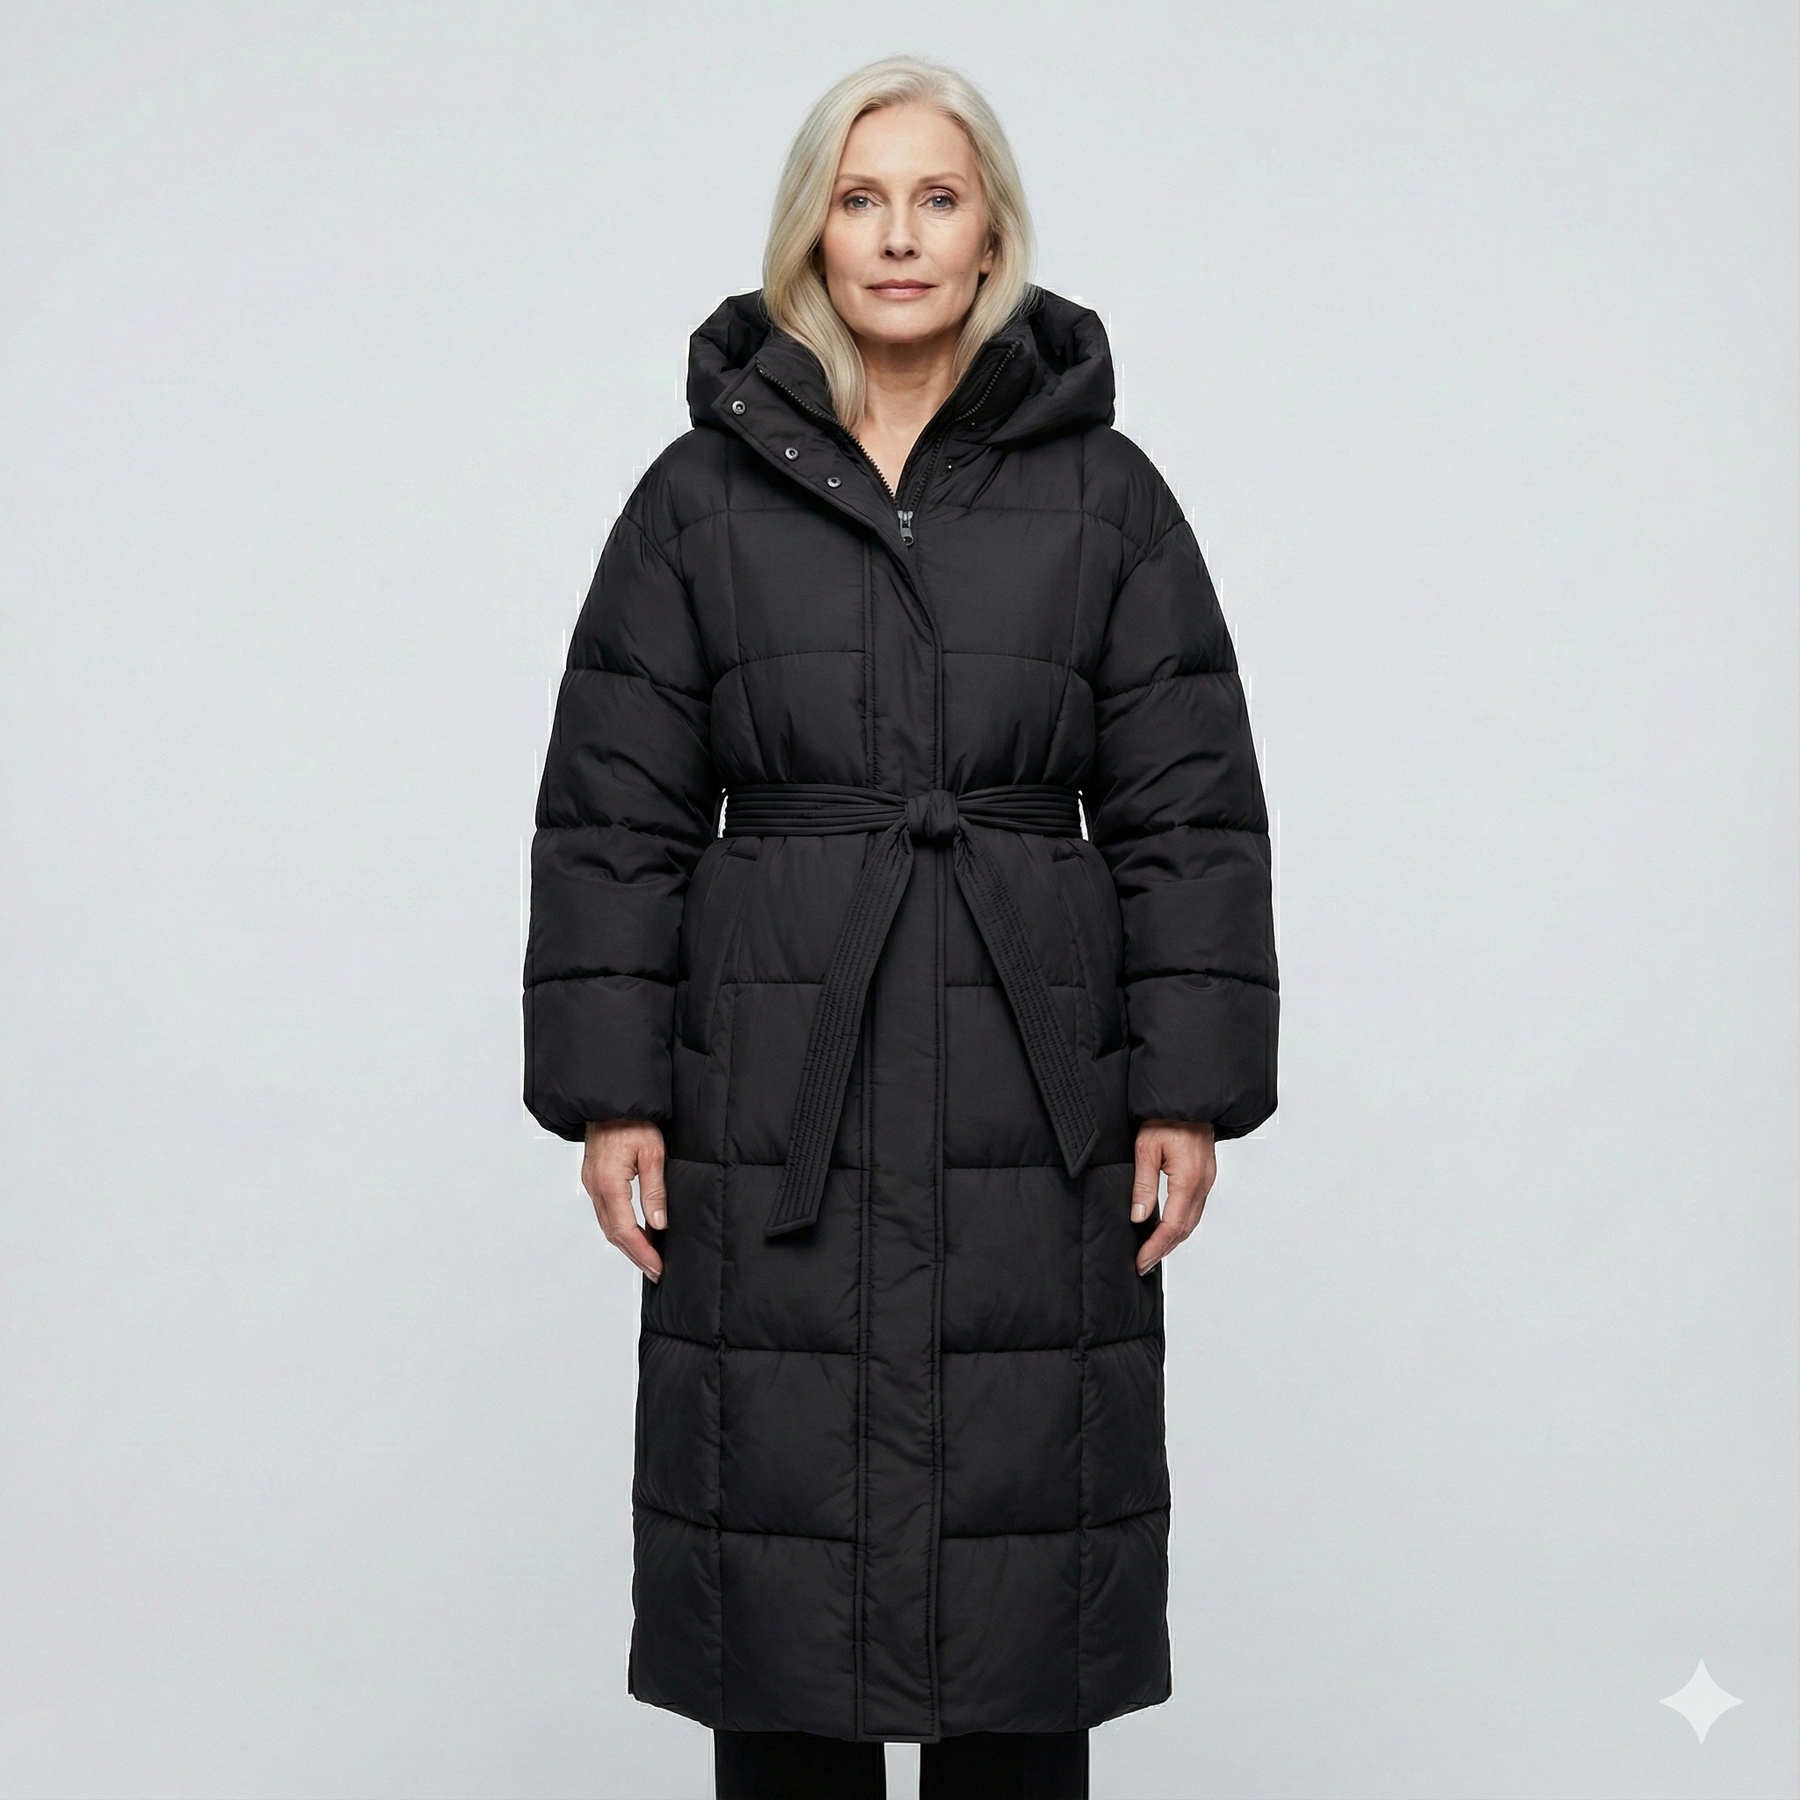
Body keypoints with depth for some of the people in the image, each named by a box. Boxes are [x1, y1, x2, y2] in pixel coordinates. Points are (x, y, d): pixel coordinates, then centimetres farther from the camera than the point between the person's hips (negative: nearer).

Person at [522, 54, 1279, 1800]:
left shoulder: (1104, 493, 4)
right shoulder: (704, 492, 4)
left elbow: (1189, 810, 3)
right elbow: (612, 812, 3)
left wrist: (1189, 1091, -3)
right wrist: (610, 1092, -4)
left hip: (1032, 1096, 0)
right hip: (775, 1090, 0)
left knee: (1021, 1557, 7)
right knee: (781, 1550, 7)